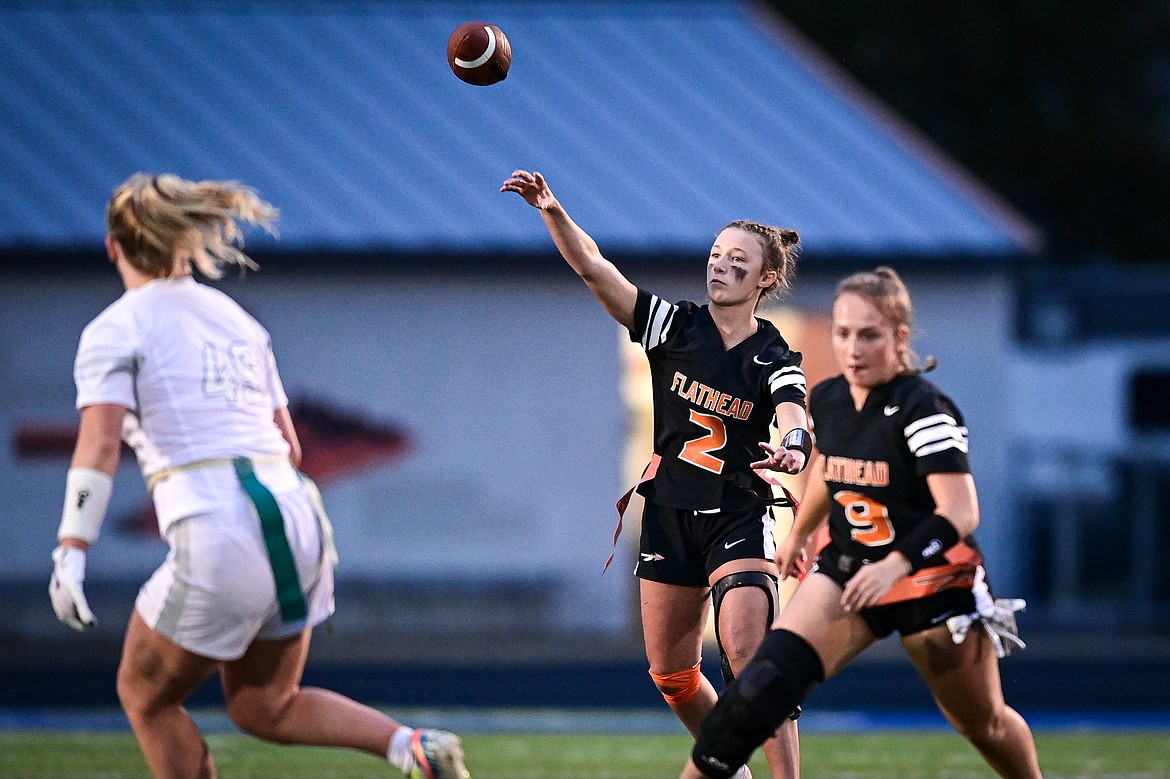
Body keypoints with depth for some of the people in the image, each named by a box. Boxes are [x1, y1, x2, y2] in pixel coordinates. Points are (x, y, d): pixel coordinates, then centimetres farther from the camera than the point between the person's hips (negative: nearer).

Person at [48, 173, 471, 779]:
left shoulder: (115, 330, 1)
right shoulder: (236, 318, 20)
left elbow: (99, 443, -14)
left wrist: (70, 552, -21)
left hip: (218, 544, -6)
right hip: (297, 522, 6)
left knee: (145, 696, 17)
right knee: (263, 707, 22)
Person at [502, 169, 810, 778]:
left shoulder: (775, 361, -5)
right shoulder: (673, 326, 1)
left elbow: (795, 425, -24)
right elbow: (592, 267, -7)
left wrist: (791, 452, -48)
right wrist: (552, 211, -22)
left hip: (738, 519, -4)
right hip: (669, 516, 4)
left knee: (747, 657, -20)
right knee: (671, 675, 9)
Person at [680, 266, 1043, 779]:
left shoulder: (922, 409, -22)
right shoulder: (826, 400, -2)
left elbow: (960, 513, -30)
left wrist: (896, 565, -44)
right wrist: (799, 532, 33)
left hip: (932, 578, -5)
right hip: (848, 566, 5)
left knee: (983, 723, 10)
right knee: (764, 684, -17)